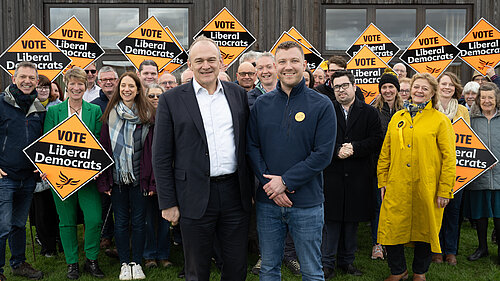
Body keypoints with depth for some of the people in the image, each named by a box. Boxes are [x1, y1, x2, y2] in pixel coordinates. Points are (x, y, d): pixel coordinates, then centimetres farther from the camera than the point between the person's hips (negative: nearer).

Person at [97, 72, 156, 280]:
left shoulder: (147, 115, -1)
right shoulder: (110, 115, 4)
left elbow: (153, 149, -2)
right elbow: (104, 147, 3)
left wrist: (152, 181, -7)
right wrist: (103, 181, -2)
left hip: (139, 177, -1)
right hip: (117, 177, 1)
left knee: (138, 221, 6)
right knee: (121, 222, 9)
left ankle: (137, 263, 20)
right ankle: (124, 263, 21)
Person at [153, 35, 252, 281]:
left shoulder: (238, 94, 7)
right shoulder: (172, 100, -3)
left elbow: (248, 143, 12)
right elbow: (161, 157, -3)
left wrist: (252, 188, 10)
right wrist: (167, 203, -6)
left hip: (235, 193, 3)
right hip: (196, 196, -3)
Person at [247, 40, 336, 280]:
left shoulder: (321, 105, -4)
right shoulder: (261, 104, 5)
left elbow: (323, 153, -10)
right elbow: (252, 147, 4)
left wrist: (285, 181, -15)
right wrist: (268, 183, -11)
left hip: (307, 203, -2)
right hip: (267, 202, 3)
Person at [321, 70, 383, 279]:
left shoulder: (369, 112, 6)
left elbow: (376, 141, -3)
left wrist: (353, 148, -15)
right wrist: (337, 150, -16)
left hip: (358, 176, 1)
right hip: (332, 174, -1)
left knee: (352, 221, 10)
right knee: (331, 220, 2)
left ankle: (346, 261, 23)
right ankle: (327, 263, 13)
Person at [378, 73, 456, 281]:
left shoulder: (440, 120, -1)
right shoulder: (397, 117, 11)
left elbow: (448, 158, -3)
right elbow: (385, 152, 14)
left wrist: (445, 190, -8)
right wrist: (382, 181, 9)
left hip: (427, 187, -2)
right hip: (397, 186, 3)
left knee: (425, 230, 9)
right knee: (391, 229, 2)